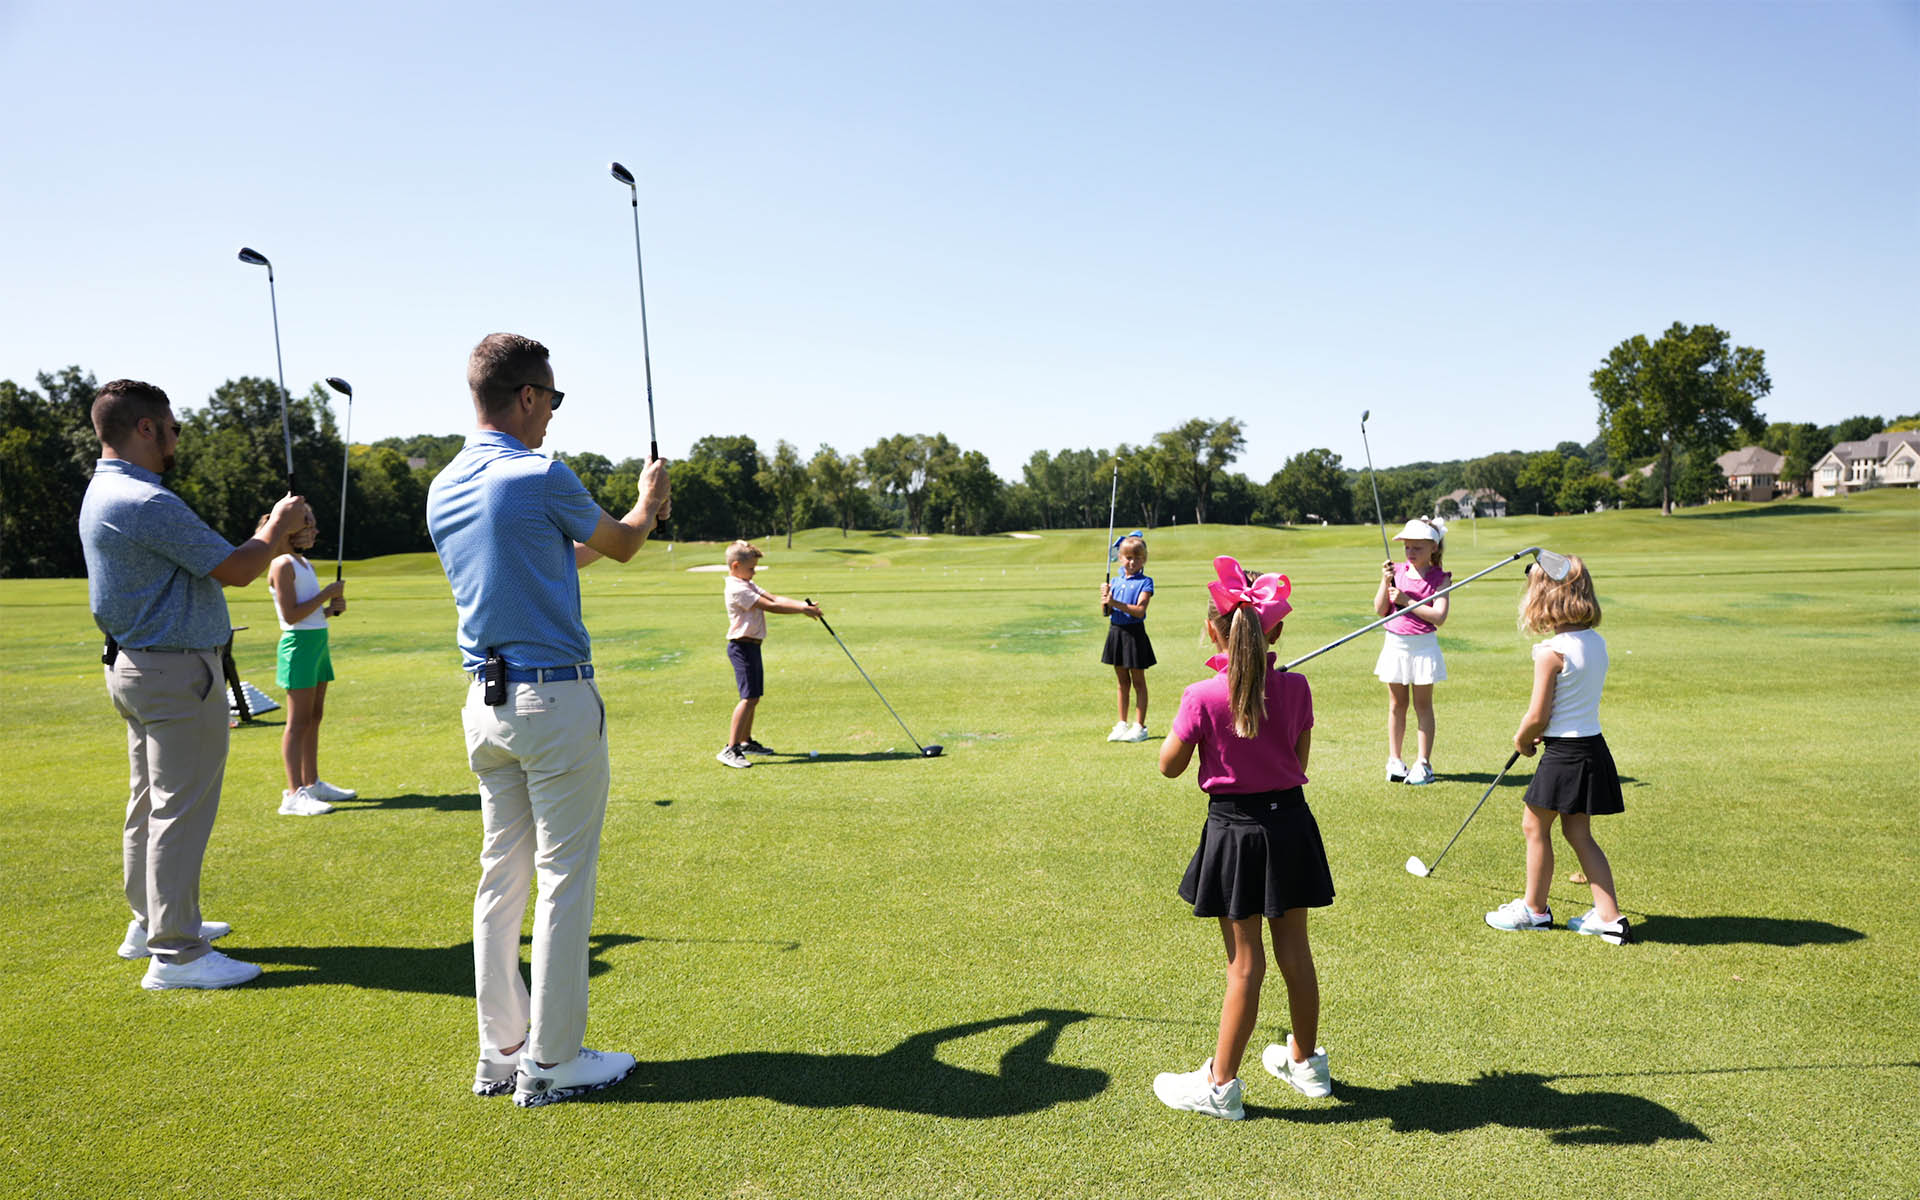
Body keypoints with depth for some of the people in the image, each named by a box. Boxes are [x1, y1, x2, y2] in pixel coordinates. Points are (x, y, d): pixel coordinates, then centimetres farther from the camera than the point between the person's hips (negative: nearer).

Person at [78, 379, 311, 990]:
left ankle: (151, 921, 32)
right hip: (176, 671, -11)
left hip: (136, 666, 11)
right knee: (181, 808, -6)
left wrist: (267, 533, 14)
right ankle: (176, 953, -2)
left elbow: (206, 559, 17)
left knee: (151, 801, 19)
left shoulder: (104, 493, 13)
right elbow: (236, 571, -19)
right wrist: (277, 528, -2)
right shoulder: (147, 502, -22)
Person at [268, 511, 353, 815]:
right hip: (299, 644, -9)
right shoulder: (283, 565, -12)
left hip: (318, 641, 9)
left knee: (314, 717, 13)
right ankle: (294, 794, -7)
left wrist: (331, 608, 7)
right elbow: (291, 615, -18)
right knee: (299, 721, -9)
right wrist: (326, 594, -14)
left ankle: (312, 784, 20)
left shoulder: (305, 563, 17)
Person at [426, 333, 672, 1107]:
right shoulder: (540, 478, -14)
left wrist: (633, 522, 32)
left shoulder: (443, 490, 9)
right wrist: (647, 502, 27)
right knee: (564, 879, 1)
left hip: (483, 700, 8)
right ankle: (551, 1062, 9)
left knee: (502, 876, 13)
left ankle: (500, 1051, 22)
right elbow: (622, 543, 4)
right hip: (554, 696, -8)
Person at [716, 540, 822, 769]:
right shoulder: (737, 589, -17)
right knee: (749, 697, -16)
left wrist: (804, 604, -8)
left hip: (751, 646, 11)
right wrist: (803, 610, -18)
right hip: (742, 646, -11)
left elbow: (775, 598, 5)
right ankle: (730, 749, -17)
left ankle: (746, 742, 30)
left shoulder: (748, 585, 16)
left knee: (754, 696, 17)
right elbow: (770, 606, -20)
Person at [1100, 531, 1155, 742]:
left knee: (1138, 681, 3)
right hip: (1115, 631, 5)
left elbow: (1140, 610, -19)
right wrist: (1105, 598, -14)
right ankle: (1122, 724, 22)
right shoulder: (1115, 582, 9)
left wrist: (1115, 603, -27)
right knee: (1122, 681, 14)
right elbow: (1106, 612, 6)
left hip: (1134, 633, -5)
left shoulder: (1145, 582, -7)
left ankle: (1139, 726, 8)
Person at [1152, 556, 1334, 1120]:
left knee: (1244, 963, 4)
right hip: (1290, 820, 4)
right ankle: (1305, 1061, 37)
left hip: (1235, 827, -4)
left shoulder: (1203, 697, -16)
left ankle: (1221, 1084, 14)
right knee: (1294, 951, 18)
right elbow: (1300, 760, 4)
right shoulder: (1295, 688, -5)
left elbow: (1170, 766, -7)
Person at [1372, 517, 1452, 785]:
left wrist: (1406, 600, -20)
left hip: (1423, 646, -3)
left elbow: (1438, 617, -17)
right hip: (1395, 644, 3)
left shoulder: (1439, 579, -6)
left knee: (1422, 704, 4)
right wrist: (1386, 581, -12)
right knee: (1396, 704, 11)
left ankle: (1423, 763, 11)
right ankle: (1394, 760, 19)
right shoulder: (1397, 572, 4)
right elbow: (1380, 610, 1)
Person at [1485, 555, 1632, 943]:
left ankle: (1534, 909, 24)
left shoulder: (1550, 652, -19)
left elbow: (1538, 715, -16)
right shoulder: (1597, 642, 5)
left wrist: (1521, 739, 4)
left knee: (1535, 825, 10)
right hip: (1593, 746, 8)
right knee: (1578, 832, 17)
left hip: (1564, 752, -8)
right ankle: (1609, 916, 17)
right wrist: (1542, 734, 16)